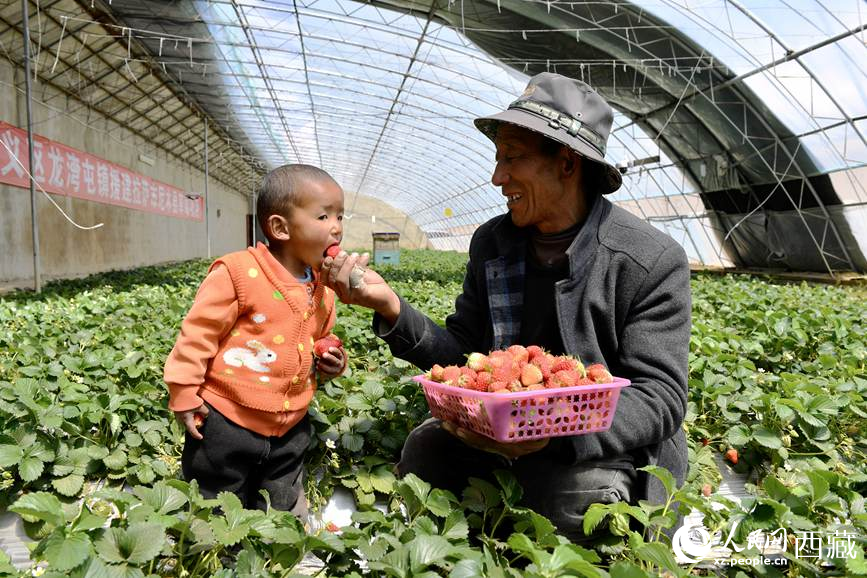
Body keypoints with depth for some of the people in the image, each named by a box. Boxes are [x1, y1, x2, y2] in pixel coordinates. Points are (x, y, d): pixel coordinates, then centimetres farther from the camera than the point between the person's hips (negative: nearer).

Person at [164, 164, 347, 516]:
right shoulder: (239, 273, -18)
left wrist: (329, 360, 0)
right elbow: (199, 331, -13)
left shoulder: (322, 289, 3)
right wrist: (183, 392, -11)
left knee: (285, 513, 22)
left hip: (290, 430, 6)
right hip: (227, 423, -6)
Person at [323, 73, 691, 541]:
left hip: (613, 448, -3)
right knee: (427, 443, -20)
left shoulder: (655, 262, -16)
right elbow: (464, 354, -1)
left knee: (578, 493, -32)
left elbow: (659, 400, -19)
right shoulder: (490, 243, -1)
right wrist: (392, 309, -19)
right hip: (512, 430, 4)